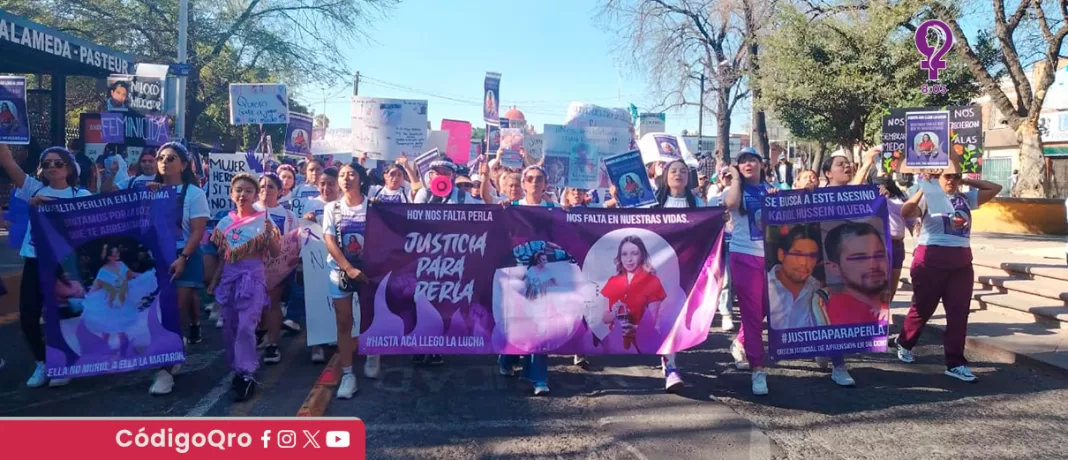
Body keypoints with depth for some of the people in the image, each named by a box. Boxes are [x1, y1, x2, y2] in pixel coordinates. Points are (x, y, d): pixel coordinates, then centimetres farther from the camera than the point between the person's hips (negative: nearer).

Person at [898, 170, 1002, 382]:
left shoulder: (966, 197, 12)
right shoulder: (928, 198, -3)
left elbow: (995, 188, 15)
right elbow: (906, 212, -19)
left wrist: (968, 181, 10)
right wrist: (922, 189, -22)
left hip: (961, 261, 5)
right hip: (931, 259, -4)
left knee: (958, 312, 2)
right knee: (923, 307, 8)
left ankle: (955, 363, 8)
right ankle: (904, 344, 32)